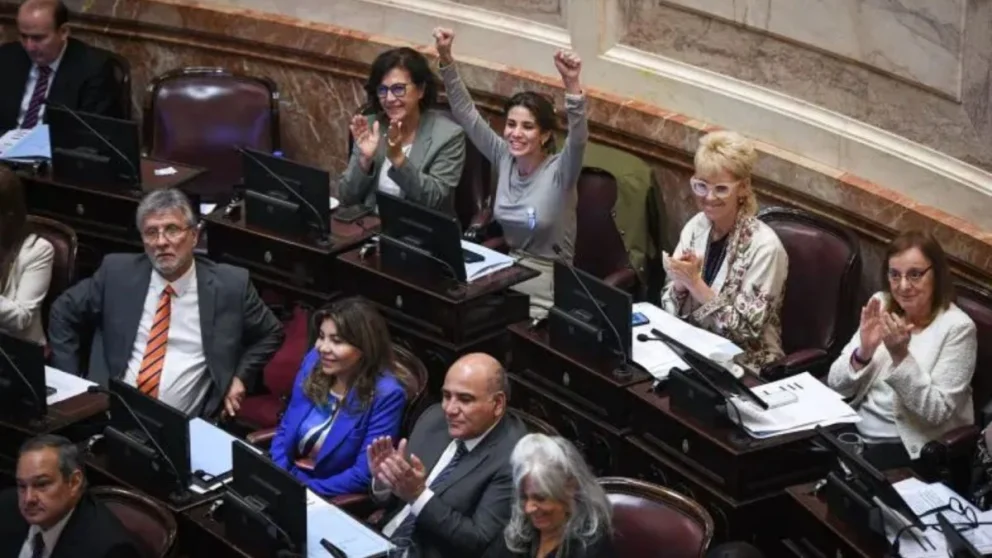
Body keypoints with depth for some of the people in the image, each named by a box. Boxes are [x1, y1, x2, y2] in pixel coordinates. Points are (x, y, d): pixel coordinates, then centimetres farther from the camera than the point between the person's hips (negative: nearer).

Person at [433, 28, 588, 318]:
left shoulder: (559, 172, -12)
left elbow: (578, 138, -32)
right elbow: (467, 113, 3)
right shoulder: (505, 158, 3)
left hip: (546, 283, -5)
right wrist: (446, 58, -8)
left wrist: (571, 84, -49)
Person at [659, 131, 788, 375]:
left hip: (744, 365, -5)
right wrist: (680, 282, -15)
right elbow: (671, 309, 6)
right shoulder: (696, 226, 1)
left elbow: (746, 330, -18)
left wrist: (695, 283, -22)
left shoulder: (764, 246, -16)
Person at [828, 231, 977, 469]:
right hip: (852, 428, 5)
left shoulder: (956, 327, -10)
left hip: (908, 448, -5)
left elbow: (937, 412, -16)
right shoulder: (881, 305, 4)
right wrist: (863, 352, -17)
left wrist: (901, 356, -26)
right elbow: (836, 385, 2)